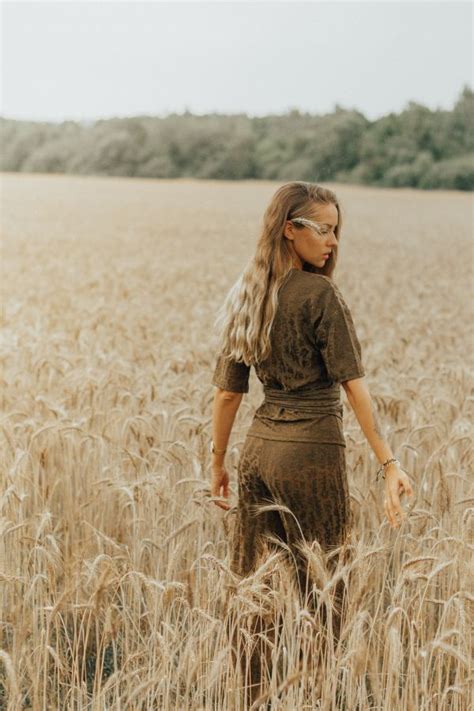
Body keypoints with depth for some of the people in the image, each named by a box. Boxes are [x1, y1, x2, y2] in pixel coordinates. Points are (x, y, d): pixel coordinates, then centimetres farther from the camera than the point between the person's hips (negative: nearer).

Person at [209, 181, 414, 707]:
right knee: (321, 586, 5)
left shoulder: (245, 295, 8)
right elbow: (353, 384, -15)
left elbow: (227, 391, 10)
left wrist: (217, 462, 18)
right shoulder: (320, 294, -11)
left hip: (259, 446, 7)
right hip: (312, 449, -7)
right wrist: (388, 463, -13)